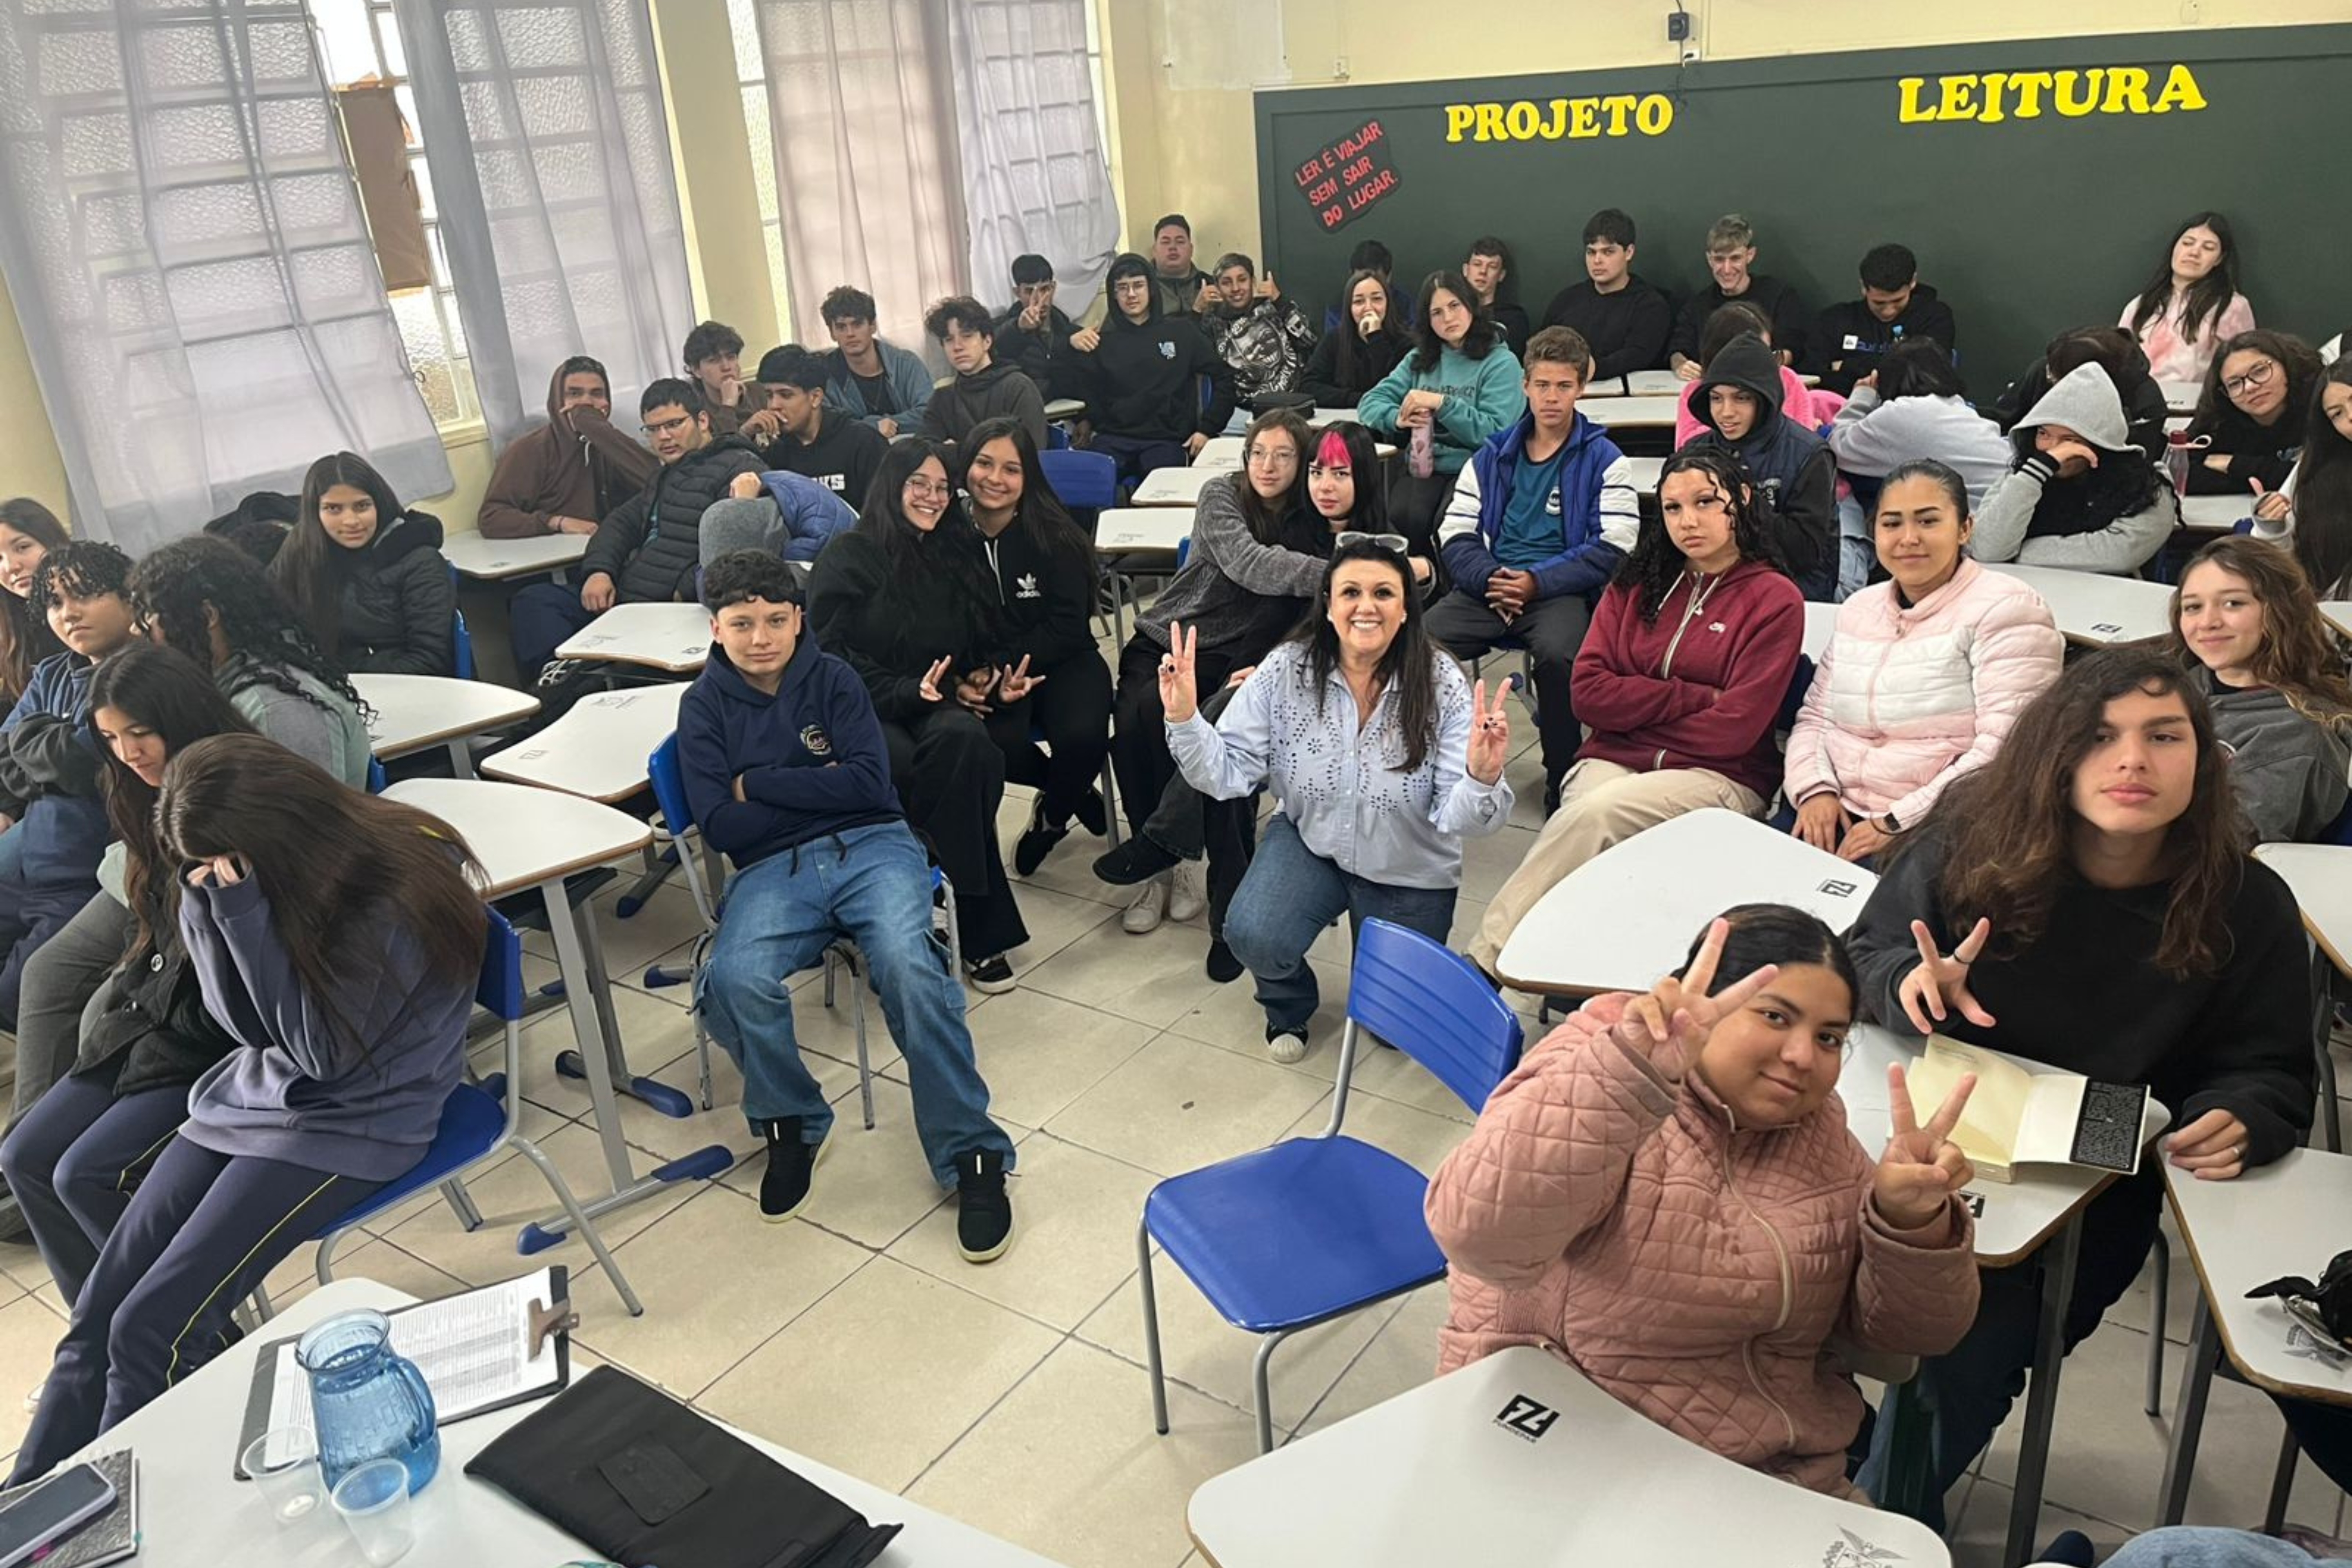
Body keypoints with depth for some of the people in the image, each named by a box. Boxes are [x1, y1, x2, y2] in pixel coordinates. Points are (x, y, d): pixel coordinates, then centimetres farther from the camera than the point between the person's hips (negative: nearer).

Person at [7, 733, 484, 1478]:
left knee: (151, 1331, -15)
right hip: (258, 1086, 7)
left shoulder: (397, 894, -24)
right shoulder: (255, 871, -2)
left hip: (352, 1118, -7)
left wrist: (243, 911, -26)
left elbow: (325, 1050, -18)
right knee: (96, 1317, -4)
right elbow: (246, 1021, 3)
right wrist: (207, 905, -15)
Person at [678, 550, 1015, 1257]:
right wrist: (819, 789, -2)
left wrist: (759, 784, -3)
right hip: (772, 869, 1)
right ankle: (791, 1125, -3)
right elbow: (722, 826, 0)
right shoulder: (705, 705, 11)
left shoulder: (832, 679, 9)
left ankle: (971, 1157, -19)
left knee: (908, 966, -32)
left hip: (872, 845, -1)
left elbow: (868, 782, -5)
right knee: (734, 980, -32)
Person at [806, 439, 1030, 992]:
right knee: (905, 766, -38)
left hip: (941, 704, 3)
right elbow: (832, 655, -5)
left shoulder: (959, 553, 22)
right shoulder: (849, 557, 5)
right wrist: (908, 692, -16)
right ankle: (979, 930, -31)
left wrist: (989, 678, 2)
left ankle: (977, 931, -31)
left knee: (964, 740, -35)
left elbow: (986, 644, 25)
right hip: (867, 712, -3)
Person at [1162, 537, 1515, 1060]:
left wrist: (1481, 780, -46)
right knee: (1252, 936, -26)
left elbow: (1456, 820, -24)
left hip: (1410, 873, 0)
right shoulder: (1286, 670, -17)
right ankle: (1289, 1006, 12)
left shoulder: (1442, 684, -22)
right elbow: (1228, 775, -16)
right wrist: (1184, 720, -33)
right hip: (1310, 842, 1)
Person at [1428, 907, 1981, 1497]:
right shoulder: (1601, 1085, -14)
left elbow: (1911, 1332, 5)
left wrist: (1913, 1220, -14)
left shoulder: (1815, 1128, 5)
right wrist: (1634, 1070, -42)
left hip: (1793, 1488, 6)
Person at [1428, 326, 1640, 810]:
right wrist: (1491, 579, -8)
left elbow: (1613, 549, -3)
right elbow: (1455, 534, 12)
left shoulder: (1604, 460, 8)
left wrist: (1537, 583, -13)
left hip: (1561, 592, -3)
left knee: (1558, 654, -37)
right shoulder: (1491, 457, 20)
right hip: (1489, 589, 3)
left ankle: (1562, 782, -16)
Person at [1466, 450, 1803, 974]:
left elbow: (1734, 730, -7)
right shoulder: (1638, 583, 14)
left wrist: (1637, 708, -1)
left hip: (1717, 776, -3)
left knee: (1593, 814, -32)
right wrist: (1696, 697, -7)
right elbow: (1590, 693, 1)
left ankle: (1479, 967, -33)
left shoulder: (1775, 600, 2)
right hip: (1613, 760, 3)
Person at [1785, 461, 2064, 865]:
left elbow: (2005, 752, -14)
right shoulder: (1859, 608, 17)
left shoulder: (2006, 609, -4)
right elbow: (1814, 716, 18)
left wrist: (1898, 823, -18)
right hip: (1835, 816, 6)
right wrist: (1815, 788, -3)